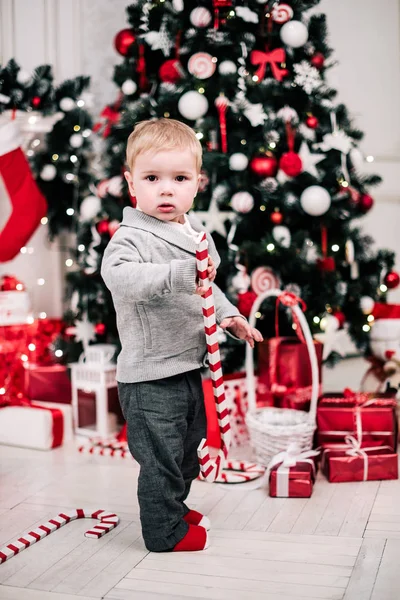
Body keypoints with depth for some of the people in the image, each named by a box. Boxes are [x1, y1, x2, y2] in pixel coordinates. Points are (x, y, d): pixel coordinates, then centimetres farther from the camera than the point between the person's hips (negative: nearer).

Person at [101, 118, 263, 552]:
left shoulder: (196, 233, 8)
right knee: (161, 456, 1)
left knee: (187, 447, 24)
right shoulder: (132, 237, -18)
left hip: (187, 366, 9)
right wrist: (179, 273, -44)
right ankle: (165, 532, 21)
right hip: (149, 374, -9)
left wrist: (229, 316, 12)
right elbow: (118, 274, -40)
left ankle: (174, 508, 46)